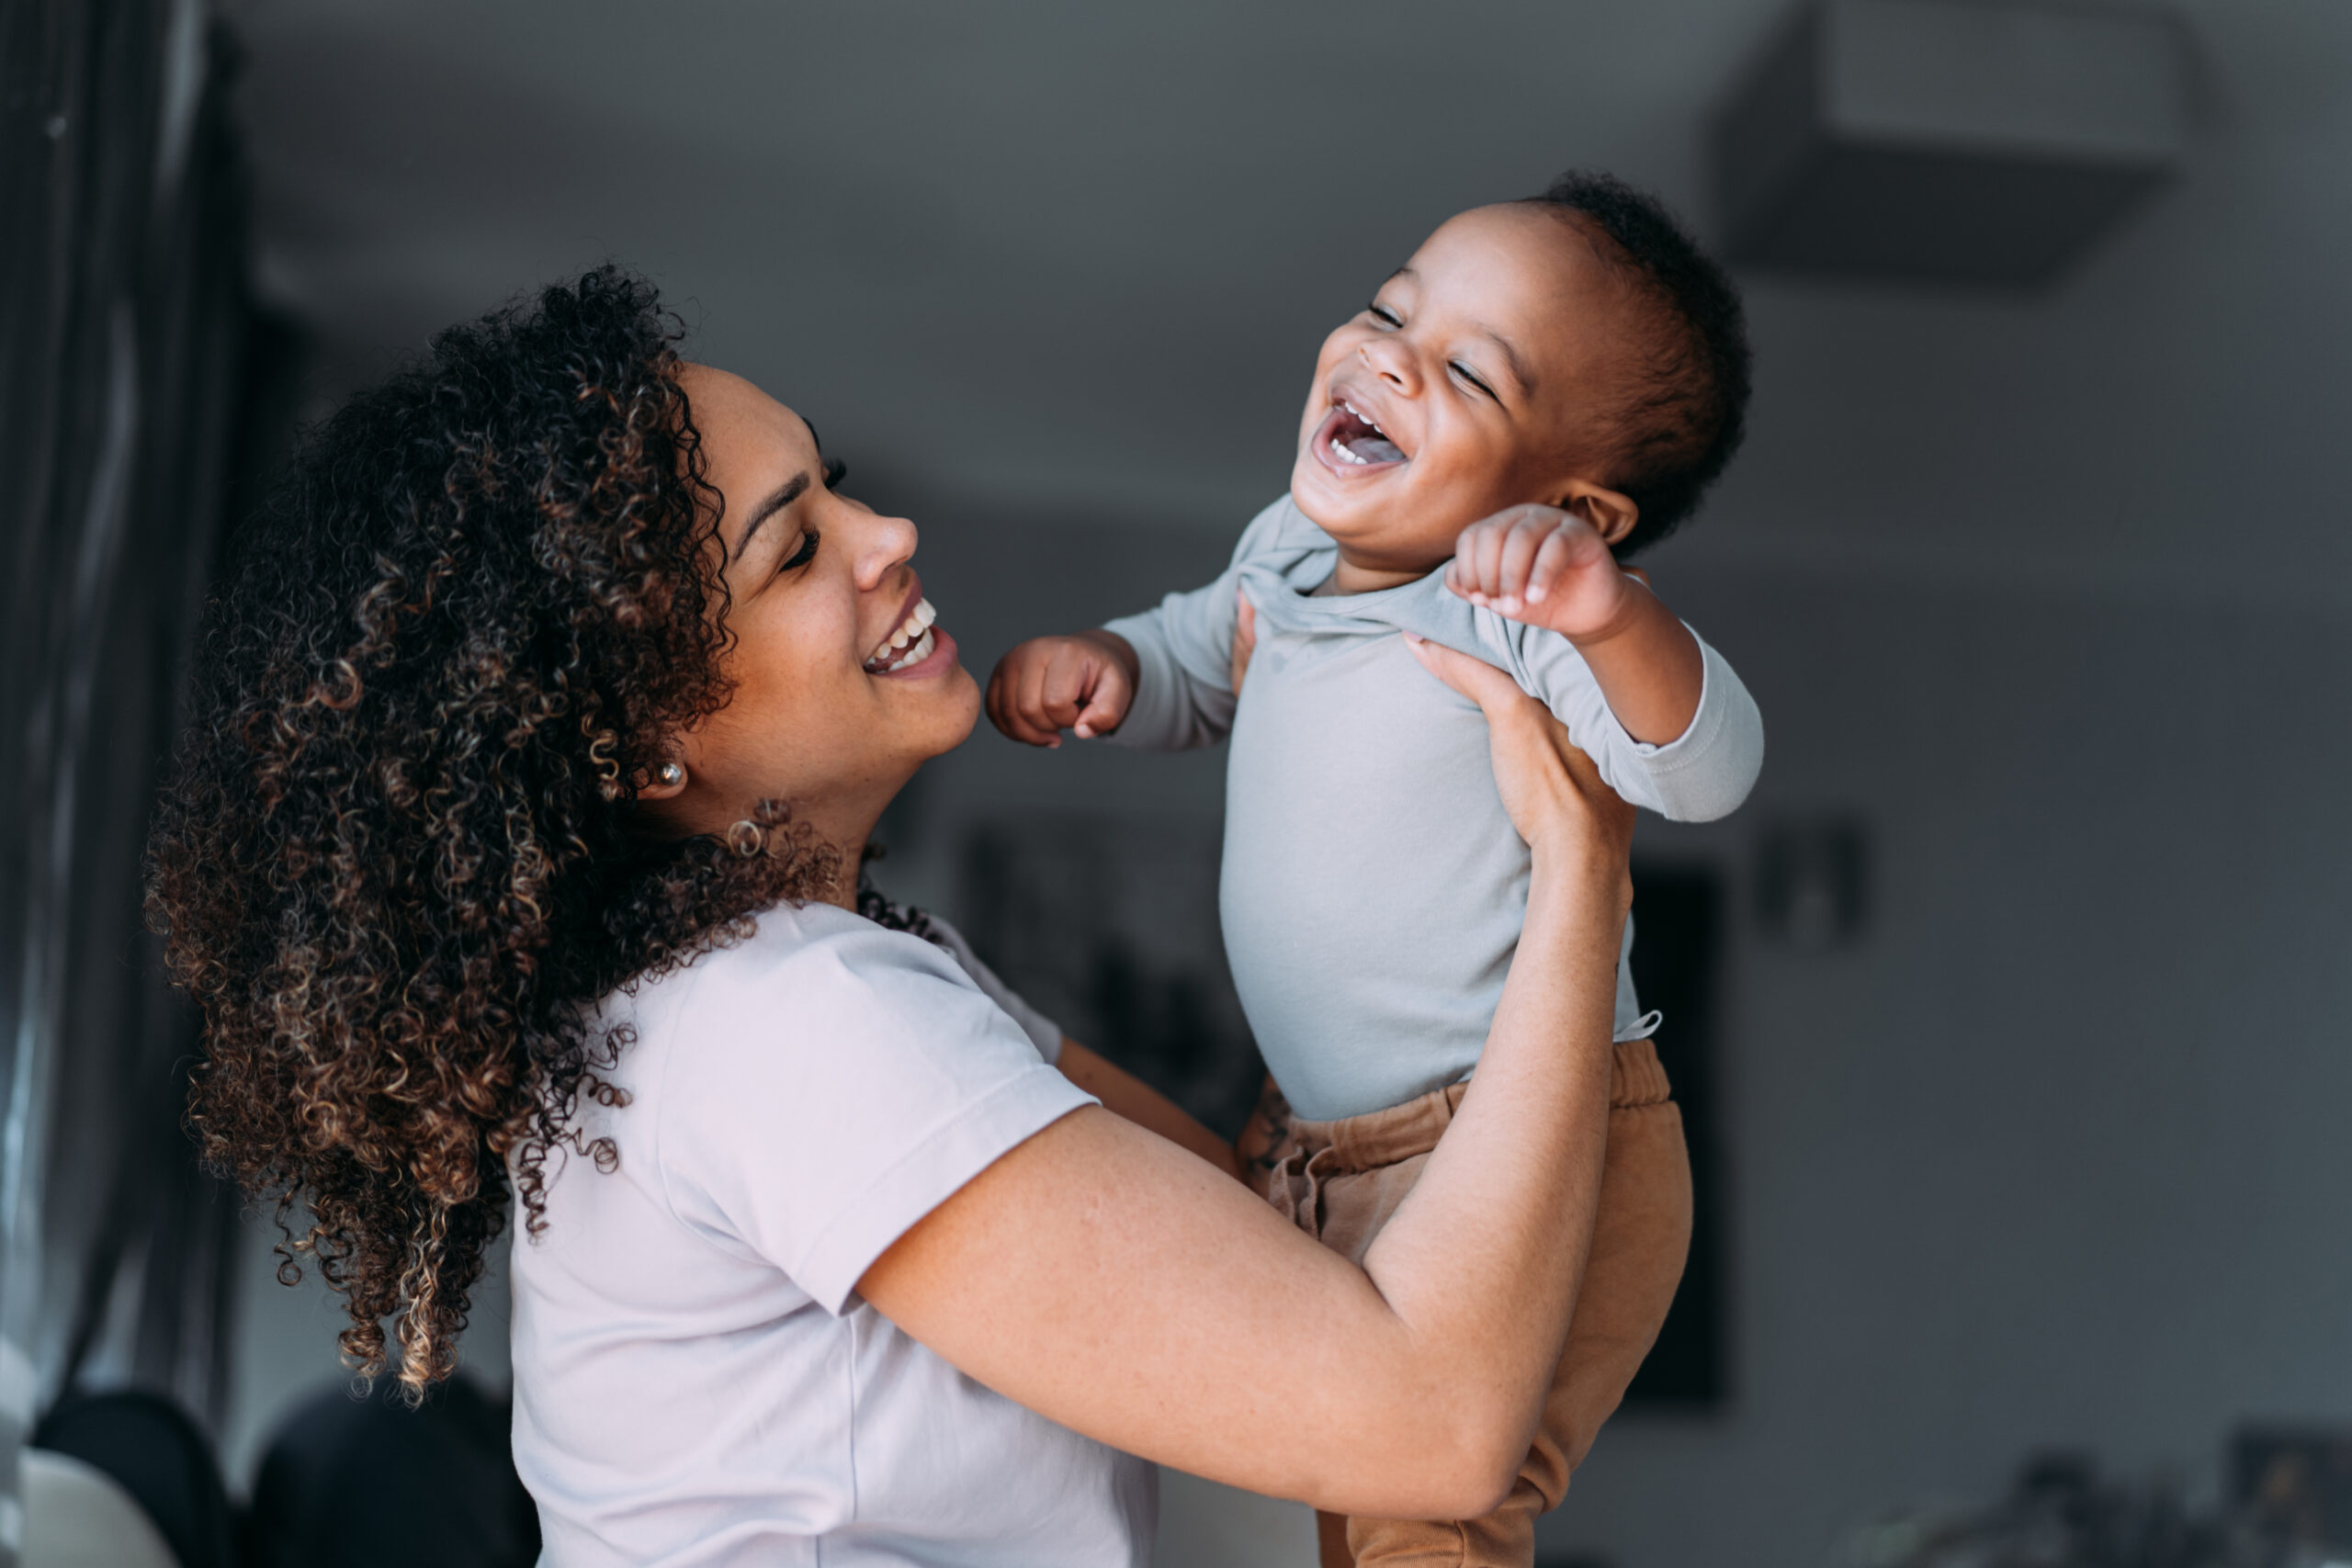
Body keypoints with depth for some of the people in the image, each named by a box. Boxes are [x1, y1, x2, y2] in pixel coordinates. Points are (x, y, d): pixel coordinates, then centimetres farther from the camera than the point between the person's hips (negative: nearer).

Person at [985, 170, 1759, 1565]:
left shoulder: (1524, 613, -22)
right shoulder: (1290, 552, 2)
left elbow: (1703, 771, -37)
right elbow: (1197, 662, 22)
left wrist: (1613, 615, -55)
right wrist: (1103, 661, 1)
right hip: (1316, 1141, 8)